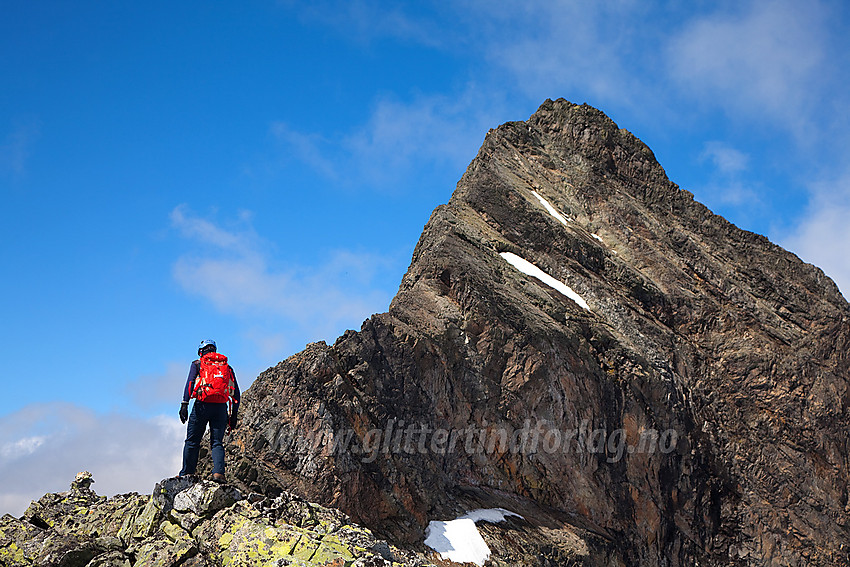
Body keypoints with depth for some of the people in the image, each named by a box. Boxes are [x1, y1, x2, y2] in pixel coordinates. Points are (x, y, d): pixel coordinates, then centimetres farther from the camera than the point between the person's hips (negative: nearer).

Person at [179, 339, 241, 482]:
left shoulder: (197, 364, 11)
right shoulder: (227, 366, 20)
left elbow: (190, 383, -6)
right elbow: (236, 393, 14)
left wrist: (184, 405, -13)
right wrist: (234, 415, 16)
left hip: (202, 405, -2)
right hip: (221, 407, 2)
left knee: (192, 442, 8)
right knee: (217, 443, 4)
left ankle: (186, 474, 9)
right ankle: (218, 472, -14)